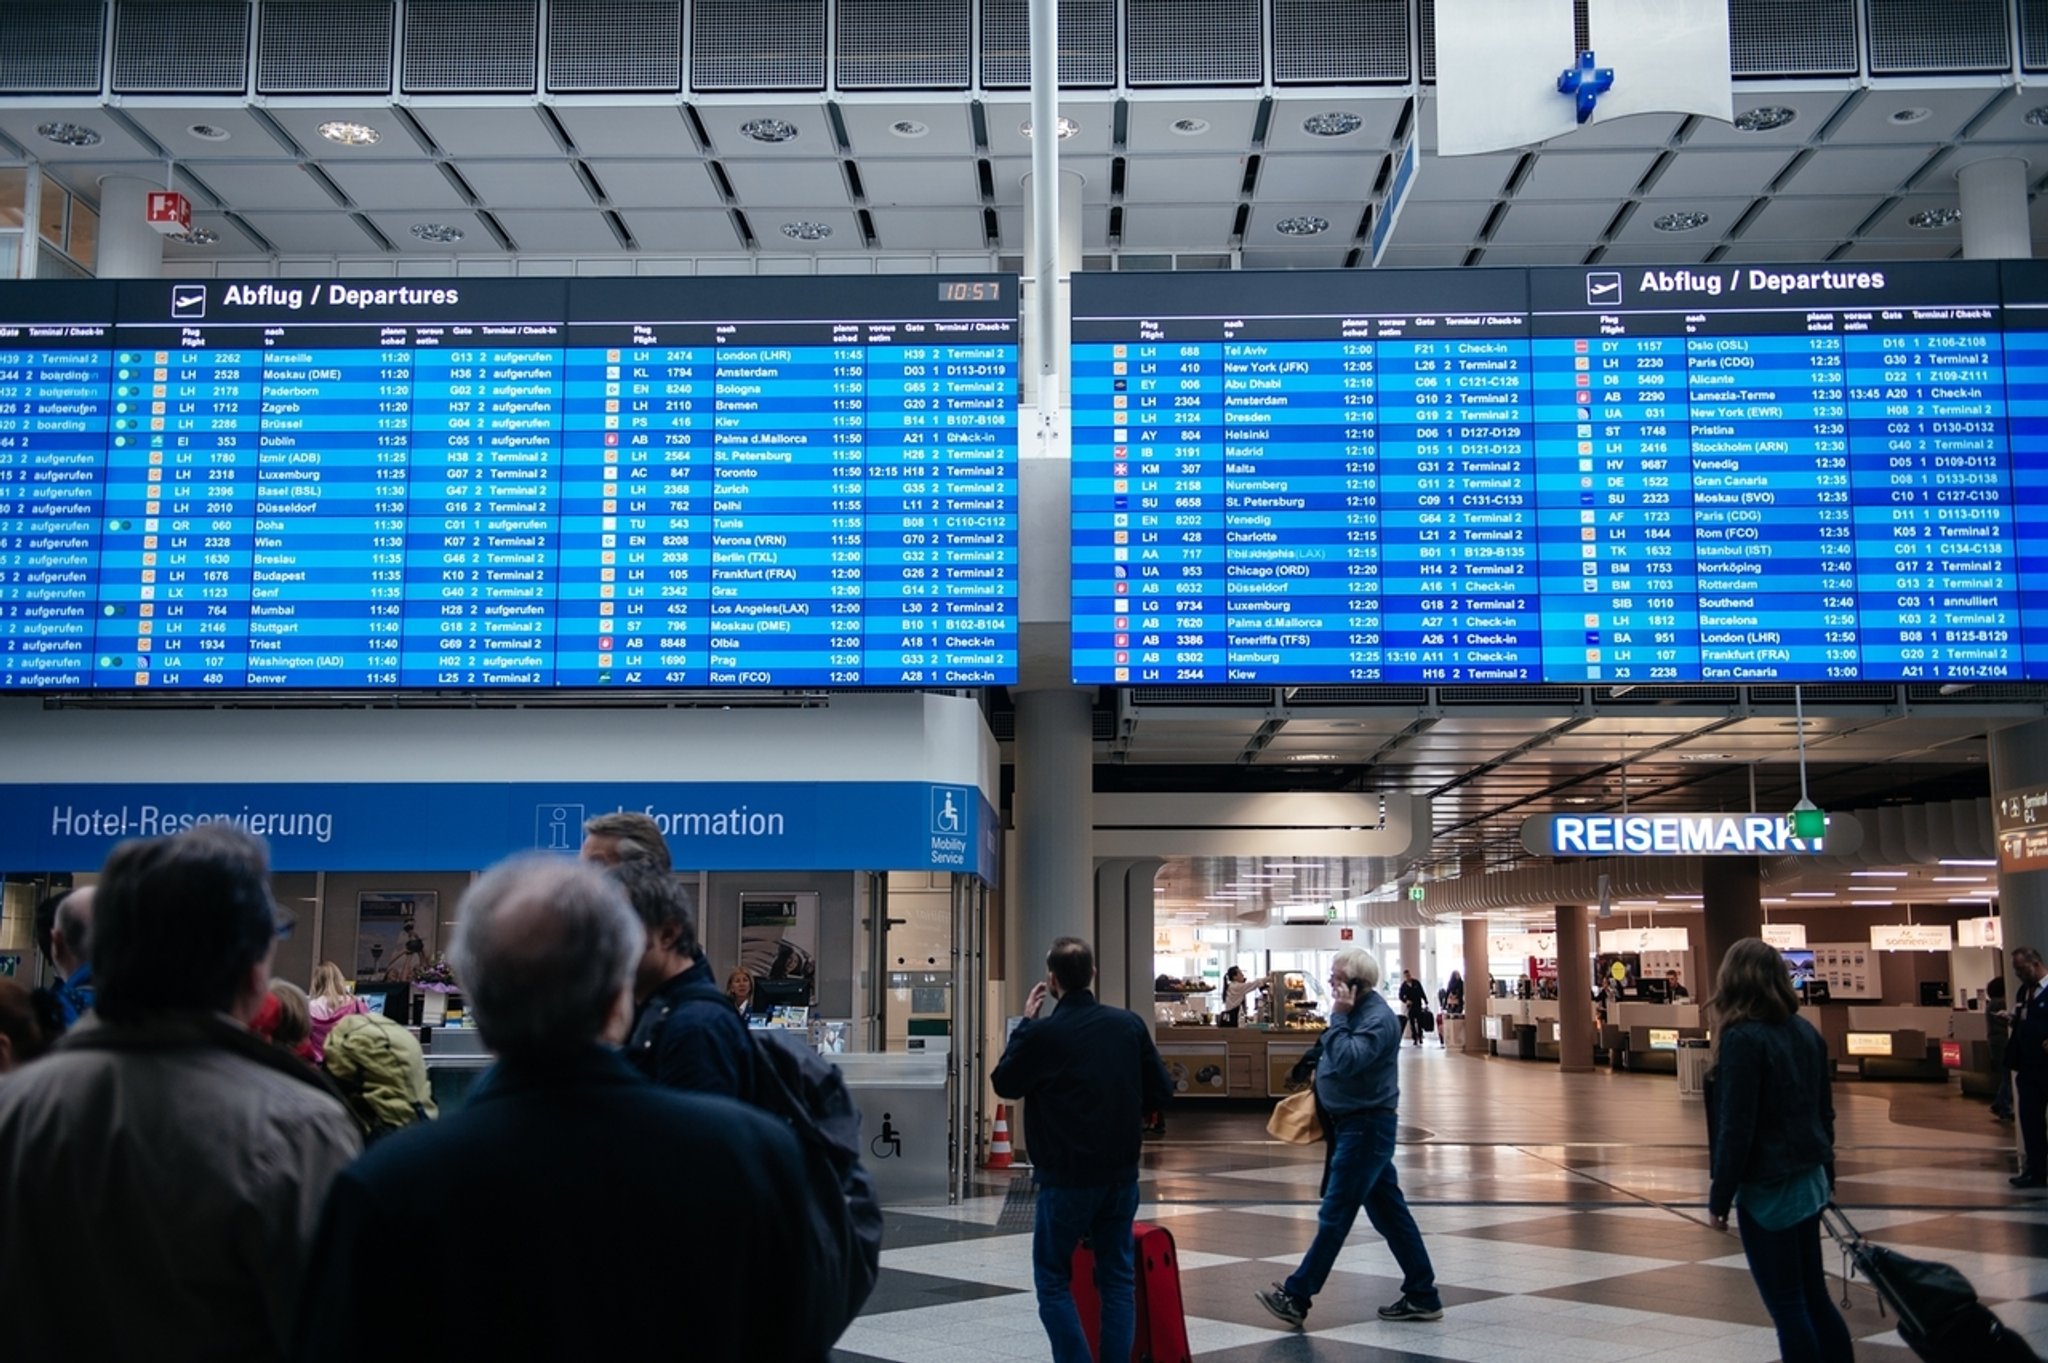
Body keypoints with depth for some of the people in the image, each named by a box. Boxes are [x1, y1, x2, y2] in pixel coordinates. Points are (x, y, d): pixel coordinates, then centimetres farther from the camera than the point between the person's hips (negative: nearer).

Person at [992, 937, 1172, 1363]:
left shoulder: (1042, 1034, -16)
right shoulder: (1130, 1024, -3)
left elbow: (1004, 1084, 1)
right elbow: (1160, 1091, 5)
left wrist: (1025, 1023, 5)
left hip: (1066, 1177, -4)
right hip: (1122, 1173, 4)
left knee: (1053, 1279, 9)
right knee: (1117, 1277, 13)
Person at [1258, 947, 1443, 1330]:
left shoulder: (1378, 1018, -18)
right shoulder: (1358, 1012, 12)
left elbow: (1346, 1060, -30)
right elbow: (1338, 1060, 23)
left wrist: (1338, 1017, -24)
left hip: (1366, 1128, -10)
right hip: (1356, 1125, 10)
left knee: (1334, 1215, -4)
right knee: (1389, 1211, 12)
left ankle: (1296, 1297, -1)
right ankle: (1422, 1295, 17)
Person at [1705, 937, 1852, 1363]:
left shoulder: (1742, 1039, -17)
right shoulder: (1805, 1031, 5)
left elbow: (1735, 1128, -18)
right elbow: (1825, 1110, 12)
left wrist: (1720, 1197, -10)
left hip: (1767, 1191, -7)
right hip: (1808, 1181, 8)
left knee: (1787, 1306, 2)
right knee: (1815, 1296, 17)